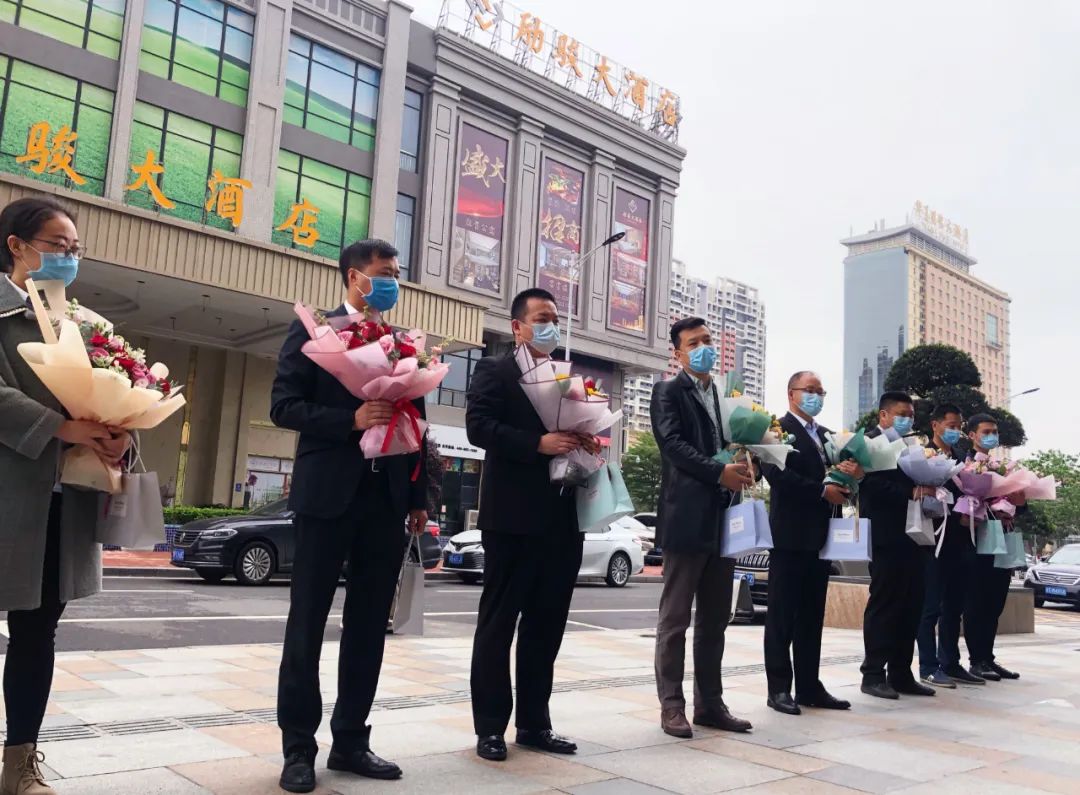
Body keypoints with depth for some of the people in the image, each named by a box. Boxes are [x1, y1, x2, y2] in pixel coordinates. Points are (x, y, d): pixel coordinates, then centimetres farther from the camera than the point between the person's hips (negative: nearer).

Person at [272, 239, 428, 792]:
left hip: (387, 497, 5)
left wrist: (419, 497, 10)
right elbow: (283, 405, -6)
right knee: (308, 622, 3)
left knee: (369, 625, 9)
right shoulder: (313, 331, 2)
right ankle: (298, 747, 14)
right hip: (329, 493, -4)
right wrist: (351, 421, -19)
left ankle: (350, 741, 20)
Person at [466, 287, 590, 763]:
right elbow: (479, 427, -14)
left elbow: (577, 430, 19)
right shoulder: (494, 371, -1)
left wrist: (585, 444, -4)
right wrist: (538, 444, -23)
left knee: (546, 625, 11)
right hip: (513, 517, -6)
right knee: (498, 623, 3)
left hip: (561, 517, 7)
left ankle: (534, 723, 22)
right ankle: (490, 727, 11)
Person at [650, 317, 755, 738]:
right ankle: (672, 705, 7)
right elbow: (672, 443, -13)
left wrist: (744, 467, -3)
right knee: (675, 618, 0)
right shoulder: (668, 391, 0)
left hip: (722, 519, 7)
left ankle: (710, 703, 19)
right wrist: (719, 472, -23)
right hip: (687, 518, -7)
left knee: (715, 620, 11)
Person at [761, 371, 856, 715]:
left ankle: (809, 686, 17)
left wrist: (851, 474, -8)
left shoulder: (827, 435, 19)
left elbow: (835, 474, 14)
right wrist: (822, 491, -19)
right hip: (790, 535, -7)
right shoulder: (778, 429, -4)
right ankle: (779, 688, 4)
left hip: (820, 536, 7)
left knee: (812, 615, 10)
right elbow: (775, 473, -18)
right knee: (783, 615, -1)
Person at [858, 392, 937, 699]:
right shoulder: (870, 443, -4)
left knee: (911, 606, 8)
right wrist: (912, 492, -21)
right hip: (887, 537, -8)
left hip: (913, 536, 8)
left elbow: (917, 480, 19)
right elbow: (873, 485, -16)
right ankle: (874, 674, 2)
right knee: (884, 605, -4)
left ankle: (901, 674, 14)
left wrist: (927, 490, -2)